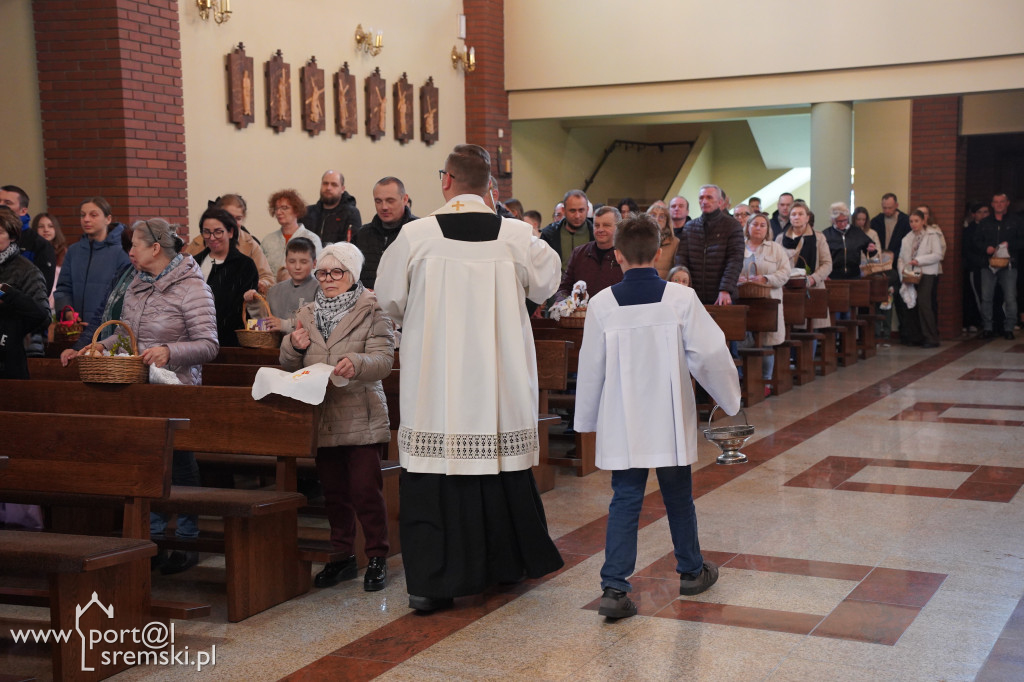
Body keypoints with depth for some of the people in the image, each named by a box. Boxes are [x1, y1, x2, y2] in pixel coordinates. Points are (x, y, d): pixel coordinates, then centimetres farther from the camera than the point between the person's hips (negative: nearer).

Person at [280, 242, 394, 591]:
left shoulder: (371, 312, -2)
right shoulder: (307, 314, 13)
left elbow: (384, 359, -14)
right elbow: (289, 365, 15)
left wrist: (357, 364, -34)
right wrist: (293, 347, -8)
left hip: (361, 418, -5)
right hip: (321, 417, 5)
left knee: (365, 490, -5)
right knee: (333, 491, 13)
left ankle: (377, 558, 8)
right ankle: (342, 556, 24)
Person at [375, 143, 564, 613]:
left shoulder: (415, 235, -8)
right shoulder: (515, 235, -4)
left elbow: (389, 299, 2)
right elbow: (545, 284, 12)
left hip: (434, 376, -2)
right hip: (500, 381, 2)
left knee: (434, 471, 2)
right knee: (502, 466, 16)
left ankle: (432, 581, 1)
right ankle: (506, 561, 29)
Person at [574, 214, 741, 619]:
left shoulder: (602, 305, -7)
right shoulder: (681, 299, -8)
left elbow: (591, 368, 0)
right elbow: (710, 353, -6)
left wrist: (587, 419, 13)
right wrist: (729, 397, 11)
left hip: (622, 424, 0)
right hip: (670, 422, 0)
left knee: (624, 501, 4)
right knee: (678, 497, 17)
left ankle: (614, 588, -5)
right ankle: (691, 571, 34)